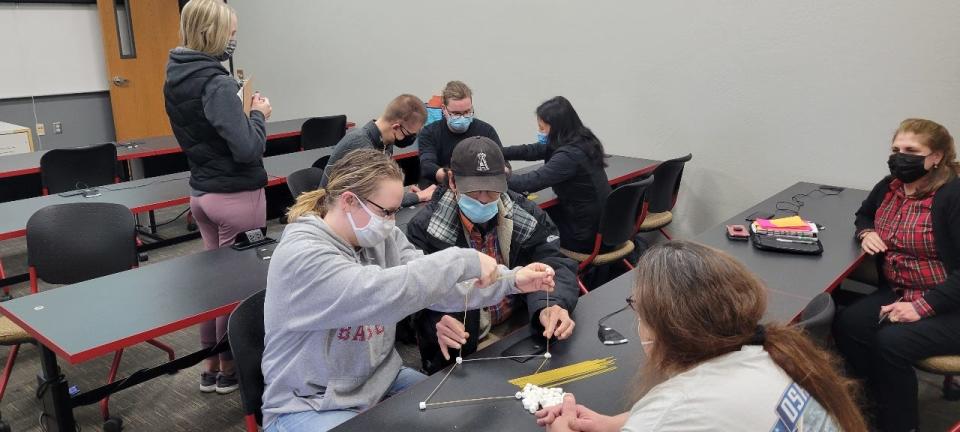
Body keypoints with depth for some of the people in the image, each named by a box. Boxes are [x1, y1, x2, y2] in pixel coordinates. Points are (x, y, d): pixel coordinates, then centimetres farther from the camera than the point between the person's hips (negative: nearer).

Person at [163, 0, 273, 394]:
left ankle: (210, 365, 27)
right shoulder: (217, 83, -21)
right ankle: (229, 369, 19)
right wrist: (259, 114, -9)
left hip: (201, 192, 8)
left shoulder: (176, 77, 6)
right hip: (236, 195, -8)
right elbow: (247, 149, -25)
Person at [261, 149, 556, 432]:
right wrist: (463, 261, -32)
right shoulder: (299, 255, -25)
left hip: (381, 380, 7)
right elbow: (380, 293, -38)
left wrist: (511, 281, -18)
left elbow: (437, 283, -8)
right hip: (310, 404, -7)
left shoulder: (383, 236, 0)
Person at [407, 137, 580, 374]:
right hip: (459, 354, -3)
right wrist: (435, 325, -34)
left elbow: (552, 266, -3)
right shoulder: (425, 228, -9)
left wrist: (552, 306, -27)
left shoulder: (526, 215, 1)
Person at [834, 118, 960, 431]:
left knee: (890, 343, -27)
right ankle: (878, 403, 1)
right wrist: (867, 233, 3)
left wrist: (922, 307, -27)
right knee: (847, 325, -18)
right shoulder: (890, 187, 4)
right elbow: (864, 214, 27)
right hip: (897, 292, 7)